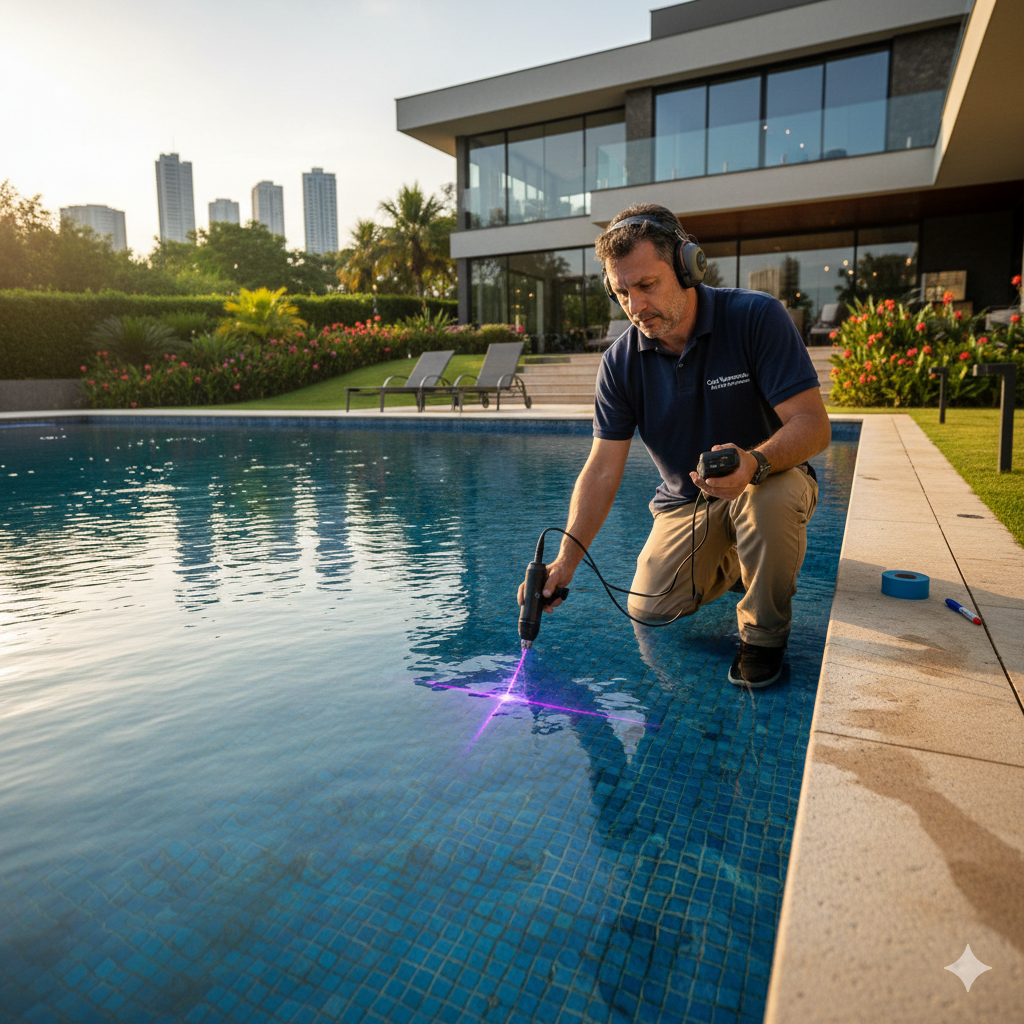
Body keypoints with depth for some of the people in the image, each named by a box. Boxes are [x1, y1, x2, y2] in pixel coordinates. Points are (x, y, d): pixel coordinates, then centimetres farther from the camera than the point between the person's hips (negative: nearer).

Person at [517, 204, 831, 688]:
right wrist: (567, 559, -23)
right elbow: (602, 470, -12)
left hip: (771, 479, -3)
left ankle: (763, 632, -11)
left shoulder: (758, 317, -20)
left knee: (772, 496, -38)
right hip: (686, 501, 4)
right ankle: (727, 563, 24)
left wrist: (754, 463, -46)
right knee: (649, 608, -8)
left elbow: (813, 423, -24)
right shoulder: (620, 363, -11)